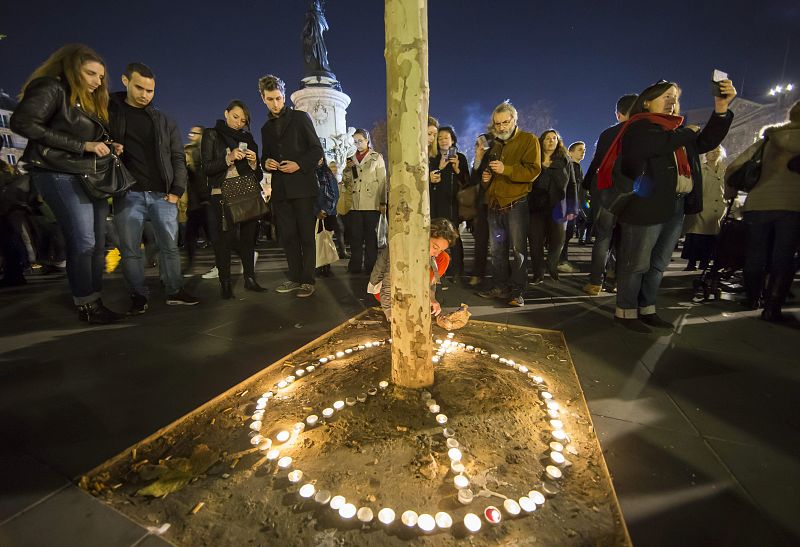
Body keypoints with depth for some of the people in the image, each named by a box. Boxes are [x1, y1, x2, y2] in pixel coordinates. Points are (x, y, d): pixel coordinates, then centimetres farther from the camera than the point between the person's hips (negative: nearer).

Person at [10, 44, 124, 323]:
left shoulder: (91, 102, 20)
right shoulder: (52, 89, -4)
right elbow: (23, 123, -15)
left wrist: (110, 148, 0)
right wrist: (82, 145, -18)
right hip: (61, 174, -8)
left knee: (97, 243, 4)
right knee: (83, 241, -12)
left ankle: (95, 301, 11)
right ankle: (85, 305, -2)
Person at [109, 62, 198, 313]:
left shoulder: (164, 120, 13)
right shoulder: (109, 113, 9)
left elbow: (178, 158, 10)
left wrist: (177, 190, -1)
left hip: (162, 195, 1)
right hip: (128, 195, -1)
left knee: (170, 246, 3)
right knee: (130, 250, 1)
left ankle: (175, 292, 13)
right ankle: (138, 296, 12)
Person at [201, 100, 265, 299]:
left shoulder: (248, 139, 16)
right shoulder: (212, 135, 8)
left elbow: (258, 176, 14)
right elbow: (207, 169, -2)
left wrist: (254, 162, -5)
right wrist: (229, 158, -15)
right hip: (221, 196, -3)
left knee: (248, 237, 4)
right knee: (223, 240, -6)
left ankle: (250, 279, 13)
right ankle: (225, 284, 1)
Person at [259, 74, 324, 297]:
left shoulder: (300, 117, 6)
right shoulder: (266, 128, 21)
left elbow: (317, 149, 1)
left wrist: (299, 165, -14)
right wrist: (266, 162, 2)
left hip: (302, 185, -5)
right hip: (280, 189, 5)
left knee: (306, 235, -4)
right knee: (287, 235, 6)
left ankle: (308, 281, 1)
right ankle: (295, 278, 15)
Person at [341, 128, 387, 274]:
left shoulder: (376, 157, 8)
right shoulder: (351, 160, 18)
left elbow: (382, 181, 2)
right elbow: (346, 182, 18)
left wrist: (383, 203, -6)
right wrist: (347, 169, -1)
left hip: (372, 203, -3)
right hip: (355, 203, 3)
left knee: (371, 235, 2)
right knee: (355, 236, 1)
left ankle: (371, 266, 8)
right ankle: (355, 266, 9)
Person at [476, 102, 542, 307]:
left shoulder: (528, 140, 0)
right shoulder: (495, 144, 21)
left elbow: (533, 170, -13)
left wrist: (506, 169, -26)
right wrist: (485, 178, 8)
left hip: (516, 203, -6)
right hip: (494, 204, 7)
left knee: (518, 248, -4)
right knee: (497, 249, 9)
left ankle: (517, 290, 2)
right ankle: (499, 286, 18)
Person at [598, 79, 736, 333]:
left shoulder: (675, 130, 22)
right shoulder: (638, 127, -3)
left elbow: (706, 142, 16)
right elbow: (659, 144, -20)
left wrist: (721, 109, 6)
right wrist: (687, 132, -3)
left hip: (675, 208, 9)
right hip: (645, 206, -9)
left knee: (658, 264, 12)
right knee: (636, 264, -4)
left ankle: (646, 310, 22)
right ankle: (626, 312, 6)